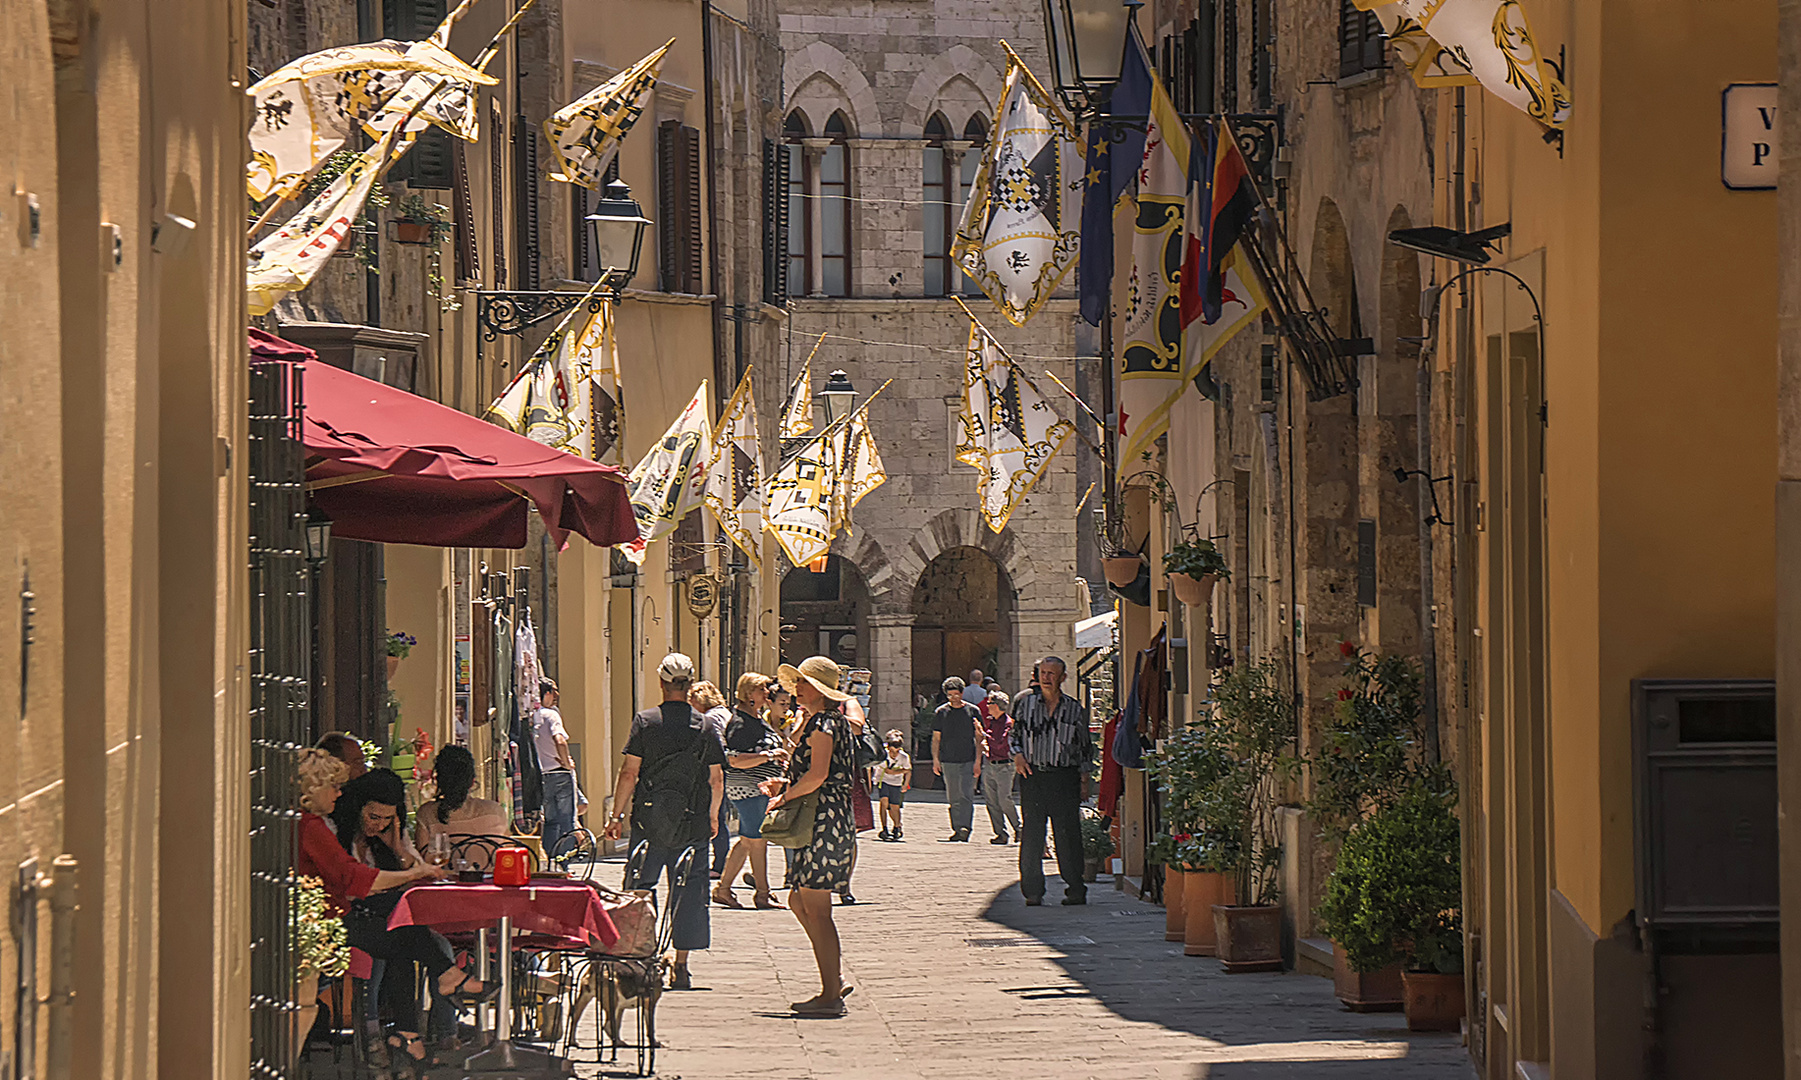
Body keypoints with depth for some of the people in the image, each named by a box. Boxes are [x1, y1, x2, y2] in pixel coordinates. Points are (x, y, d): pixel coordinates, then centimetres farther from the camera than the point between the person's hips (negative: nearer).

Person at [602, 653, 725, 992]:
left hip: (649, 821, -1)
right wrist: (712, 815, 18)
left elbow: (629, 773, -6)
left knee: (638, 888, 7)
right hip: (692, 824, 1)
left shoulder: (645, 722, -4)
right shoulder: (706, 727, 0)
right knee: (688, 891, 5)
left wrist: (617, 815, 1)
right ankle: (681, 966, 3)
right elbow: (716, 779, 4)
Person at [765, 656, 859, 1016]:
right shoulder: (832, 722, 19)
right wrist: (786, 786, 18)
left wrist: (784, 797, -11)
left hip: (823, 821, -11)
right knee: (799, 901, 16)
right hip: (820, 822, 11)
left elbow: (817, 775, -24)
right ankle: (836, 978, 18)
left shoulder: (823, 723, -13)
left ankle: (830, 996, -5)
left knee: (816, 908, -7)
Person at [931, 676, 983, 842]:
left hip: (968, 760, -2)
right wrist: (935, 760, 2)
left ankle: (965, 828, -19)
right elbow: (936, 738, 11)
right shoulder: (941, 713, 7)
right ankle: (957, 830, 12)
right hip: (948, 761, 2)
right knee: (953, 798, 5)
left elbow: (979, 738, 6)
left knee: (966, 796, -13)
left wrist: (978, 761, -1)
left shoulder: (972, 711, 4)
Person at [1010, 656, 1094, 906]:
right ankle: (1033, 890, 3)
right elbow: (1013, 734, 19)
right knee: (1031, 834, -3)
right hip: (1032, 775, 1)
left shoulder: (1074, 709, 8)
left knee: (1068, 834, -3)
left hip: (1065, 777, -1)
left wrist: (1083, 777, 8)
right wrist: (1018, 755, 0)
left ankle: (1075, 889, 5)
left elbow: (1085, 747, 15)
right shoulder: (1025, 704, 10)